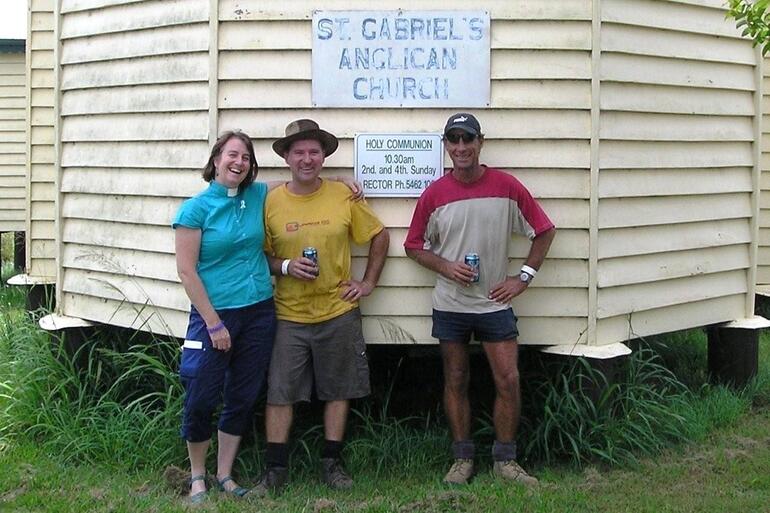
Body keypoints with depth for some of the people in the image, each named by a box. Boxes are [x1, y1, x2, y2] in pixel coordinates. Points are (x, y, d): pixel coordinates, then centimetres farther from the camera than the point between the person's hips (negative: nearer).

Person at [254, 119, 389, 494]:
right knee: (279, 392, 2)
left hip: (338, 312, 1)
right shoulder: (271, 202, -3)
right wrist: (286, 266, -14)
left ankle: (332, 463, 24)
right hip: (288, 316, 0)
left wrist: (368, 282, 3)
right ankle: (275, 468, 13)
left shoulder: (344, 196, -3)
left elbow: (379, 236, 8)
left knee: (338, 391, 10)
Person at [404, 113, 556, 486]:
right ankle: (463, 459, 20)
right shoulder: (434, 194, -3)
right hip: (450, 305, 1)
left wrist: (524, 277, -2)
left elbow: (544, 231, 4)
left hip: (494, 302, -1)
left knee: (508, 381, -2)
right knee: (455, 382, 8)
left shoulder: (506, 187, -5)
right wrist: (445, 267, -11)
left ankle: (505, 460, 12)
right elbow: (414, 246, 6)